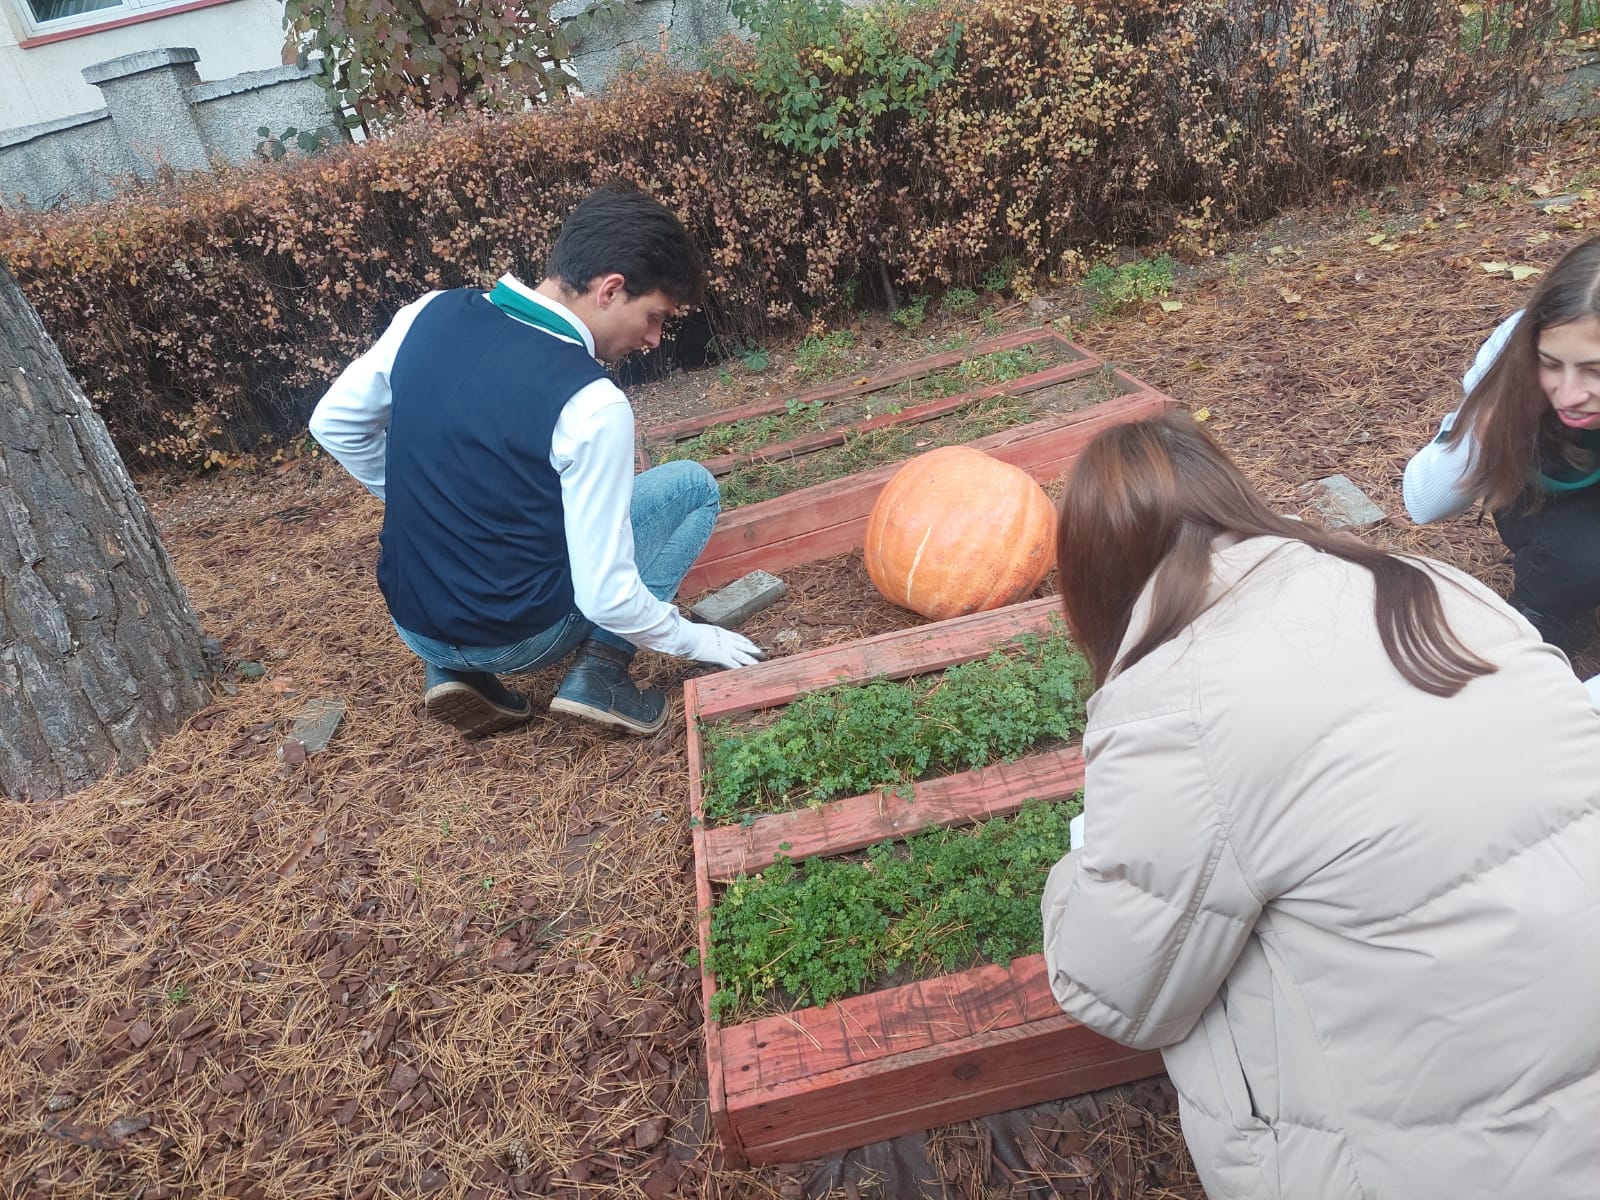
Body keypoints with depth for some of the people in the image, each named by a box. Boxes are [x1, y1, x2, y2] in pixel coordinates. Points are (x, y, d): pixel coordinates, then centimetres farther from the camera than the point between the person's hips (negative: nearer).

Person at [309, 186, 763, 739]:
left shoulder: (430, 314, -5)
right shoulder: (591, 405, -22)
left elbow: (333, 424, 8)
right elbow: (605, 596, -19)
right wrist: (695, 640, -2)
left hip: (413, 622, 5)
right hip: (517, 637, -5)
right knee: (695, 485, 6)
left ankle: (452, 668, 18)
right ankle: (600, 669, -2)